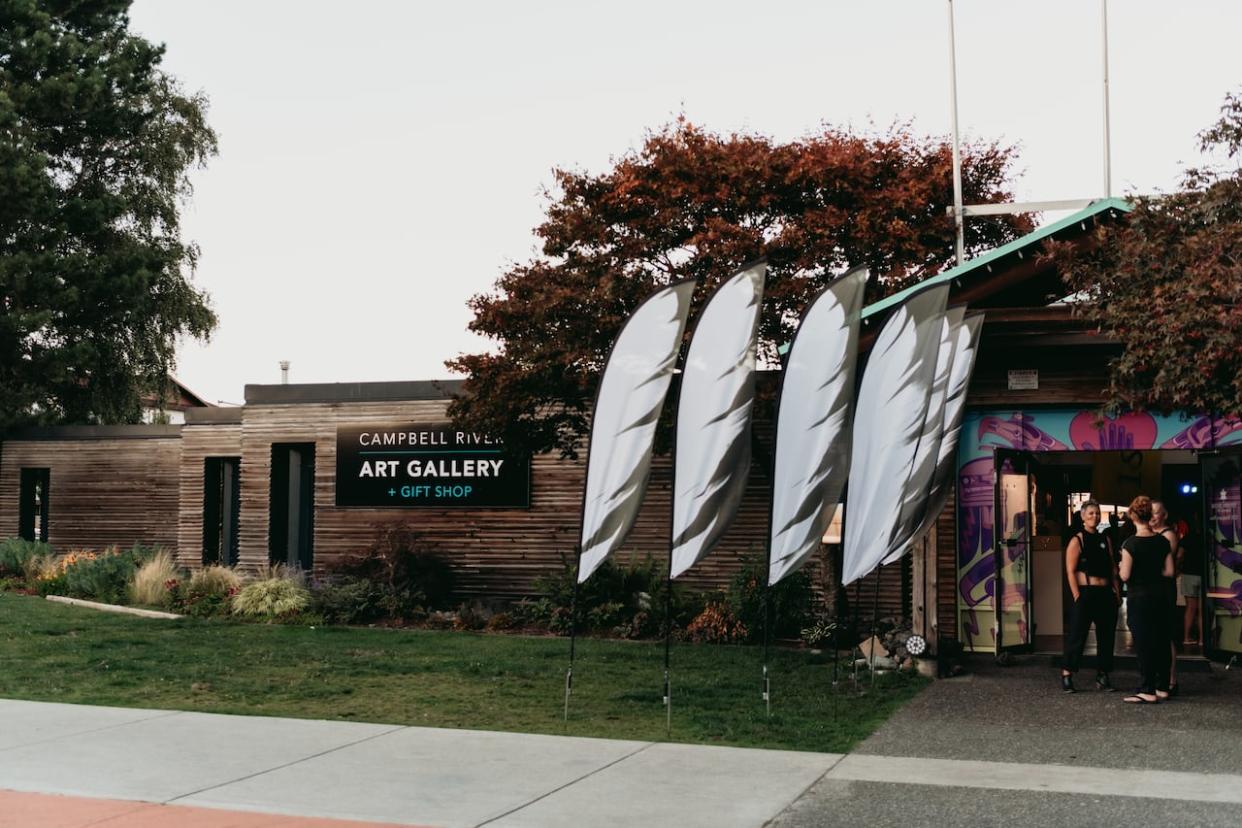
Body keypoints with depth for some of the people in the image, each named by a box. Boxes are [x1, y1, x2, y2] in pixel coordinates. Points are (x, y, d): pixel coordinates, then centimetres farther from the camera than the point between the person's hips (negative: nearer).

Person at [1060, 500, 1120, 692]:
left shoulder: (1105, 540, 13)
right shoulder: (1077, 541, -3)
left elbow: (1113, 569, 16)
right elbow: (1070, 571, -8)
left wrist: (1117, 592, 9)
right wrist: (1077, 596, -14)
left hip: (1106, 593, 6)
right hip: (1086, 593, -6)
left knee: (1107, 635, 8)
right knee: (1077, 635, -6)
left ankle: (1102, 676, 17)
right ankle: (1067, 675, 0)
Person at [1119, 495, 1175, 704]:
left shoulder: (1131, 543, -14)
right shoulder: (1163, 541, 1)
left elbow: (1125, 575, -15)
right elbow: (1169, 571, 4)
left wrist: (1121, 568, 6)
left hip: (1139, 597, -5)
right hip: (1160, 595, 5)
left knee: (1143, 643, -1)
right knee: (1161, 641, 12)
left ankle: (1147, 691, 1)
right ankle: (1162, 687, 19)